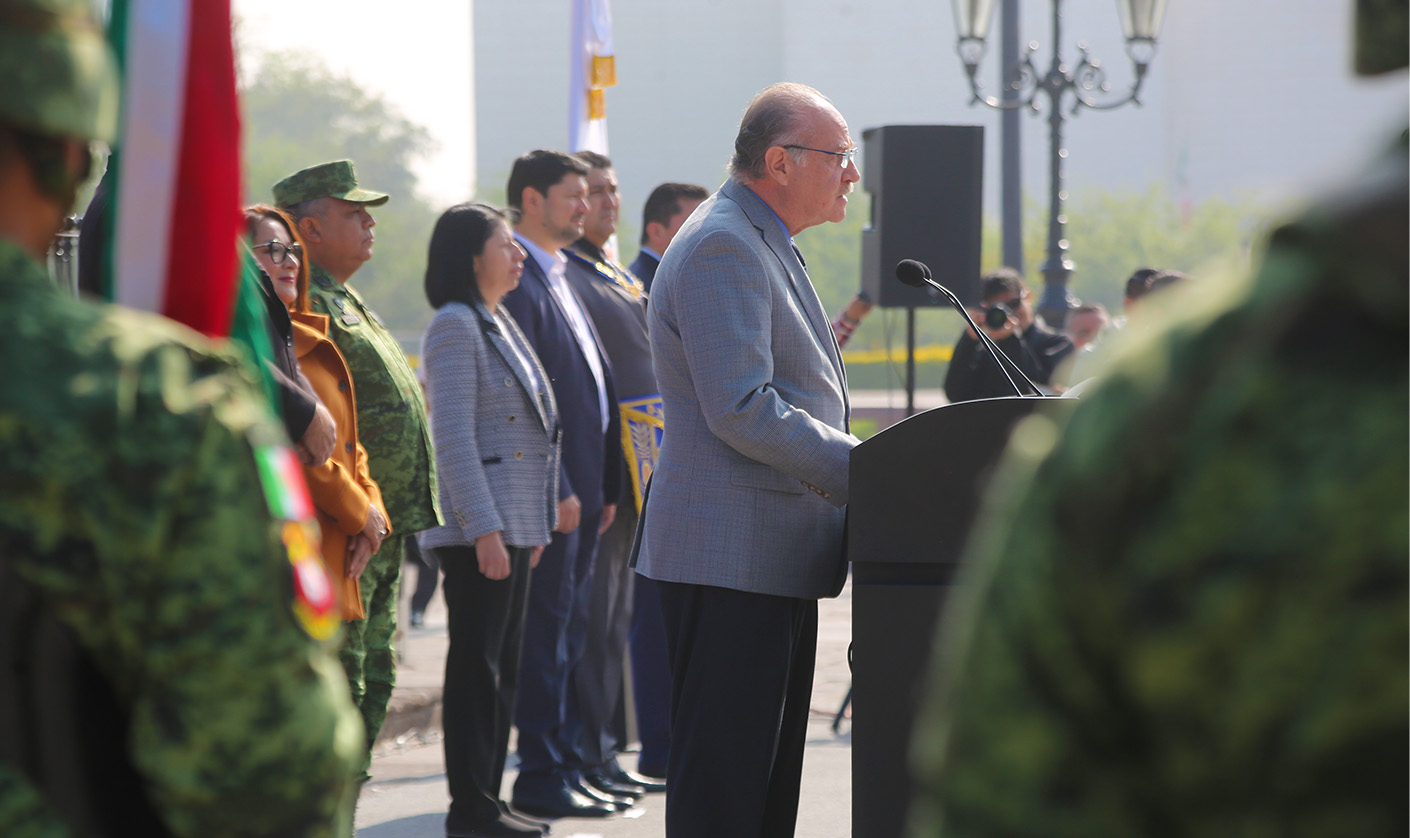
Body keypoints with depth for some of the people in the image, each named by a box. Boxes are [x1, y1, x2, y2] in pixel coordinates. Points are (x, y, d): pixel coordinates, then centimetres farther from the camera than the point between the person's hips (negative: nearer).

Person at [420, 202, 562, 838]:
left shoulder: (499, 324, 17)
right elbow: (454, 438, -18)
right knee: (477, 664, -6)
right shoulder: (455, 327, -12)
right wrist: (485, 529, -22)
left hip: (514, 521, 9)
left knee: (503, 665, 11)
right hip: (477, 528, -9)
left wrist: (534, 523, 20)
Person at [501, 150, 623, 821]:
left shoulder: (559, 281, 19)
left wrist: (604, 486, 17)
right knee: (547, 629, -6)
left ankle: (564, 768, 17)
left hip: (580, 488, 10)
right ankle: (541, 778, -2)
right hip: (548, 493, -10)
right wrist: (555, 490, -20)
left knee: (570, 631, 12)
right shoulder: (516, 283, -12)